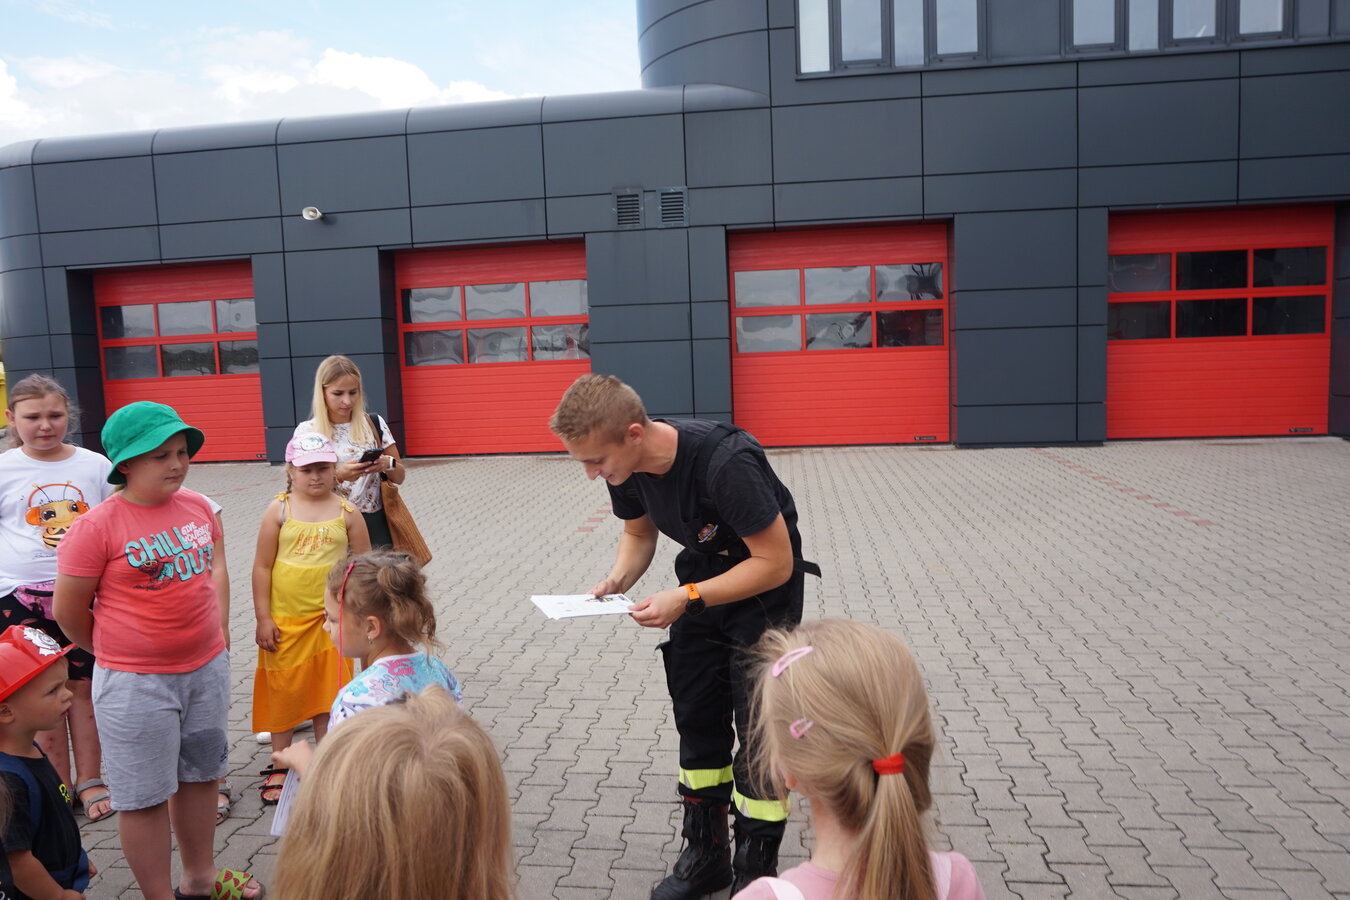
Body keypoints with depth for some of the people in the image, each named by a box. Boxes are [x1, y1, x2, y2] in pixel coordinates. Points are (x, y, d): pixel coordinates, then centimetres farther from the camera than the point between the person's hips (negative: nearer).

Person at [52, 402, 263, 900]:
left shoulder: (197, 506, 0)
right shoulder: (97, 526, -16)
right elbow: (69, 613, -8)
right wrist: (119, 652, 5)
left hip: (207, 668, 6)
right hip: (136, 684, -6)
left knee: (201, 774, 19)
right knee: (145, 794, 7)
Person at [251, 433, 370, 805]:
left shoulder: (346, 512, -2)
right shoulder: (279, 510, -5)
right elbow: (262, 567, -3)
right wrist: (263, 618, -6)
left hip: (330, 618, 1)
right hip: (285, 619, 0)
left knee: (327, 693, 9)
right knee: (283, 692, 12)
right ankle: (281, 767, 27)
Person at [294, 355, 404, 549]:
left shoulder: (374, 424, 3)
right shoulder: (306, 431, -2)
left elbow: (400, 476, 7)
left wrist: (387, 464, -14)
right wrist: (338, 475, -21)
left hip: (373, 523, 1)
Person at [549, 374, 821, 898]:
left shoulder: (725, 462, -35)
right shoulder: (626, 464, -14)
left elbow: (775, 562, -28)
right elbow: (639, 532, 5)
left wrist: (685, 599, -32)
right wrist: (617, 580, -15)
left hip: (765, 581, -6)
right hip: (703, 571, 7)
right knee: (696, 718, 11)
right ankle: (706, 858, 27)